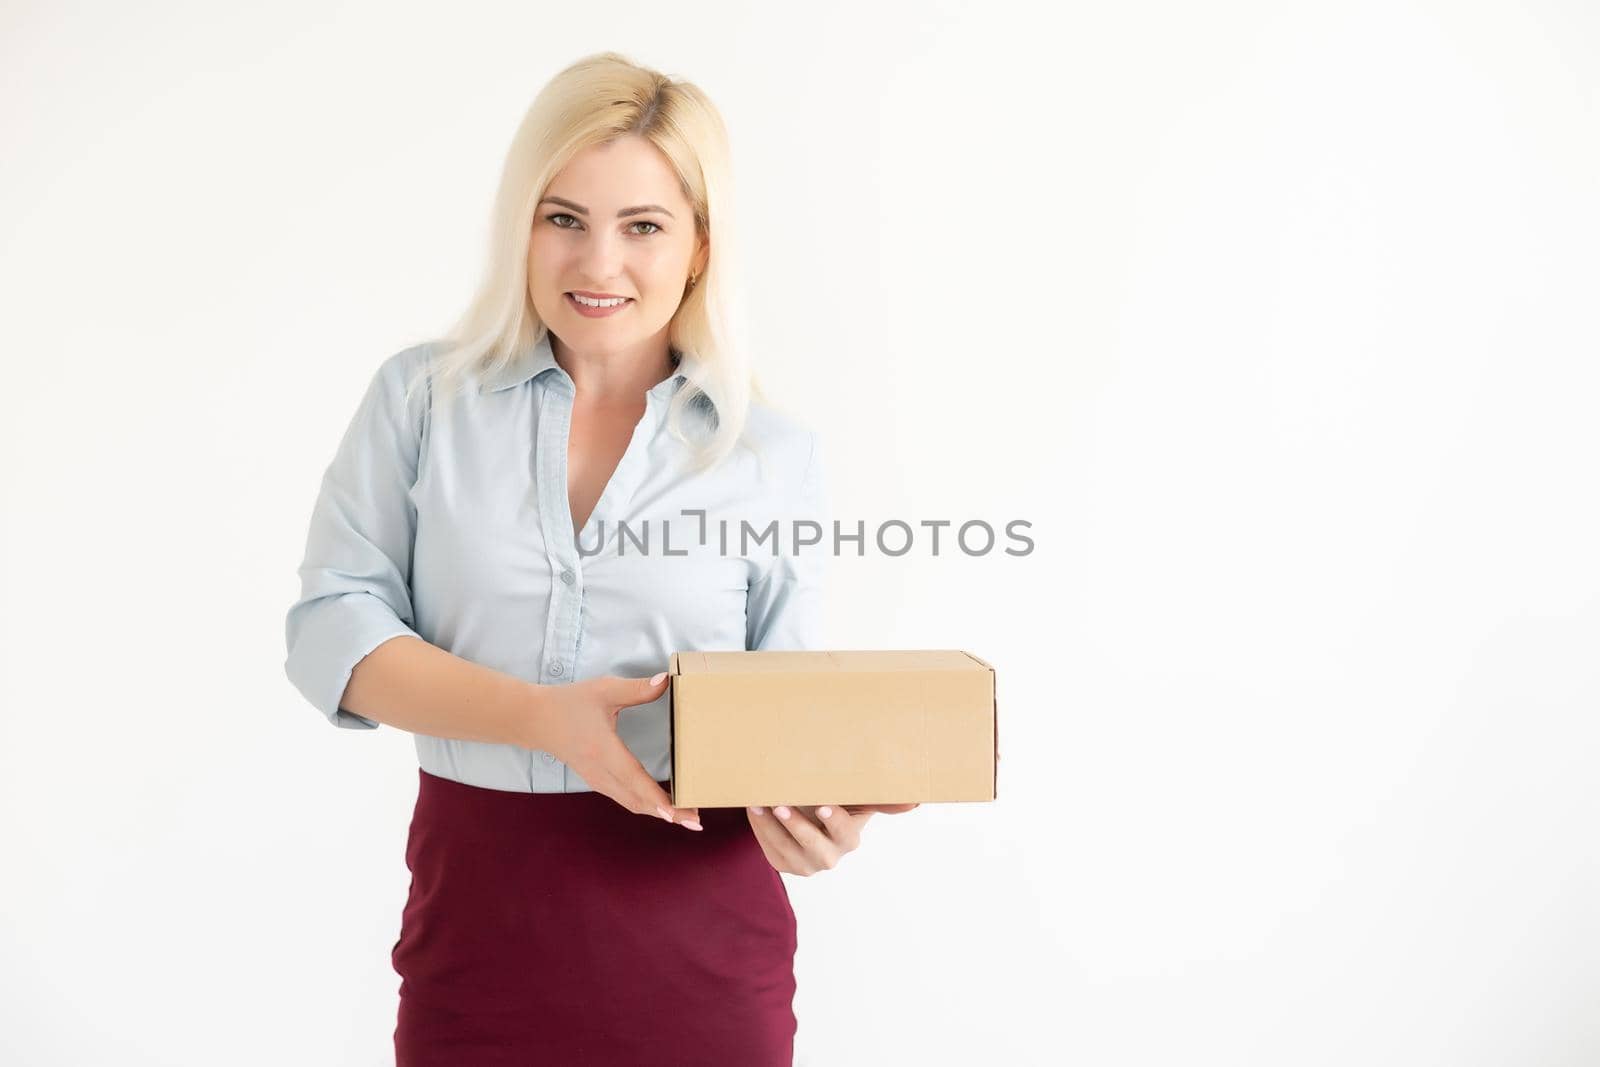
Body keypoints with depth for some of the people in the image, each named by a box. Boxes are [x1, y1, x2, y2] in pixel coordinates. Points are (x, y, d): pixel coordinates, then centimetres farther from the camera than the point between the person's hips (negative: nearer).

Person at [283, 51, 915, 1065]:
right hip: (477, 906, 0)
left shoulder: (776, 455, 1)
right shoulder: (422, 398, 2)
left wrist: (808, 805, -18)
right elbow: (332, 625, -4)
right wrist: (544, 716, -19)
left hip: (697, 913, 0)